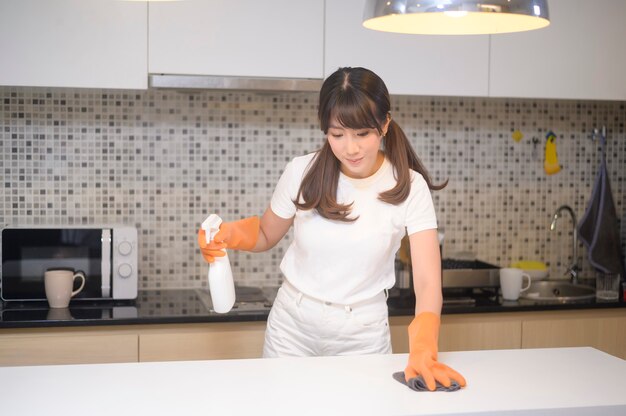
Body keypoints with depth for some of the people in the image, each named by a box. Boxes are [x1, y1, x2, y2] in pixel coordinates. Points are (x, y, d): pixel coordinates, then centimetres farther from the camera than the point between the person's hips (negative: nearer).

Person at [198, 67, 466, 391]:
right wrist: (229, 234, -16)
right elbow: (266, 234, 6)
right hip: (292, 326, 1)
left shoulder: (409, 187, -14)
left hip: (363, 333, -1)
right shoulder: (302, 172, -11)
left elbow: (428, 282, -21)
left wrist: (422, 350, -38)